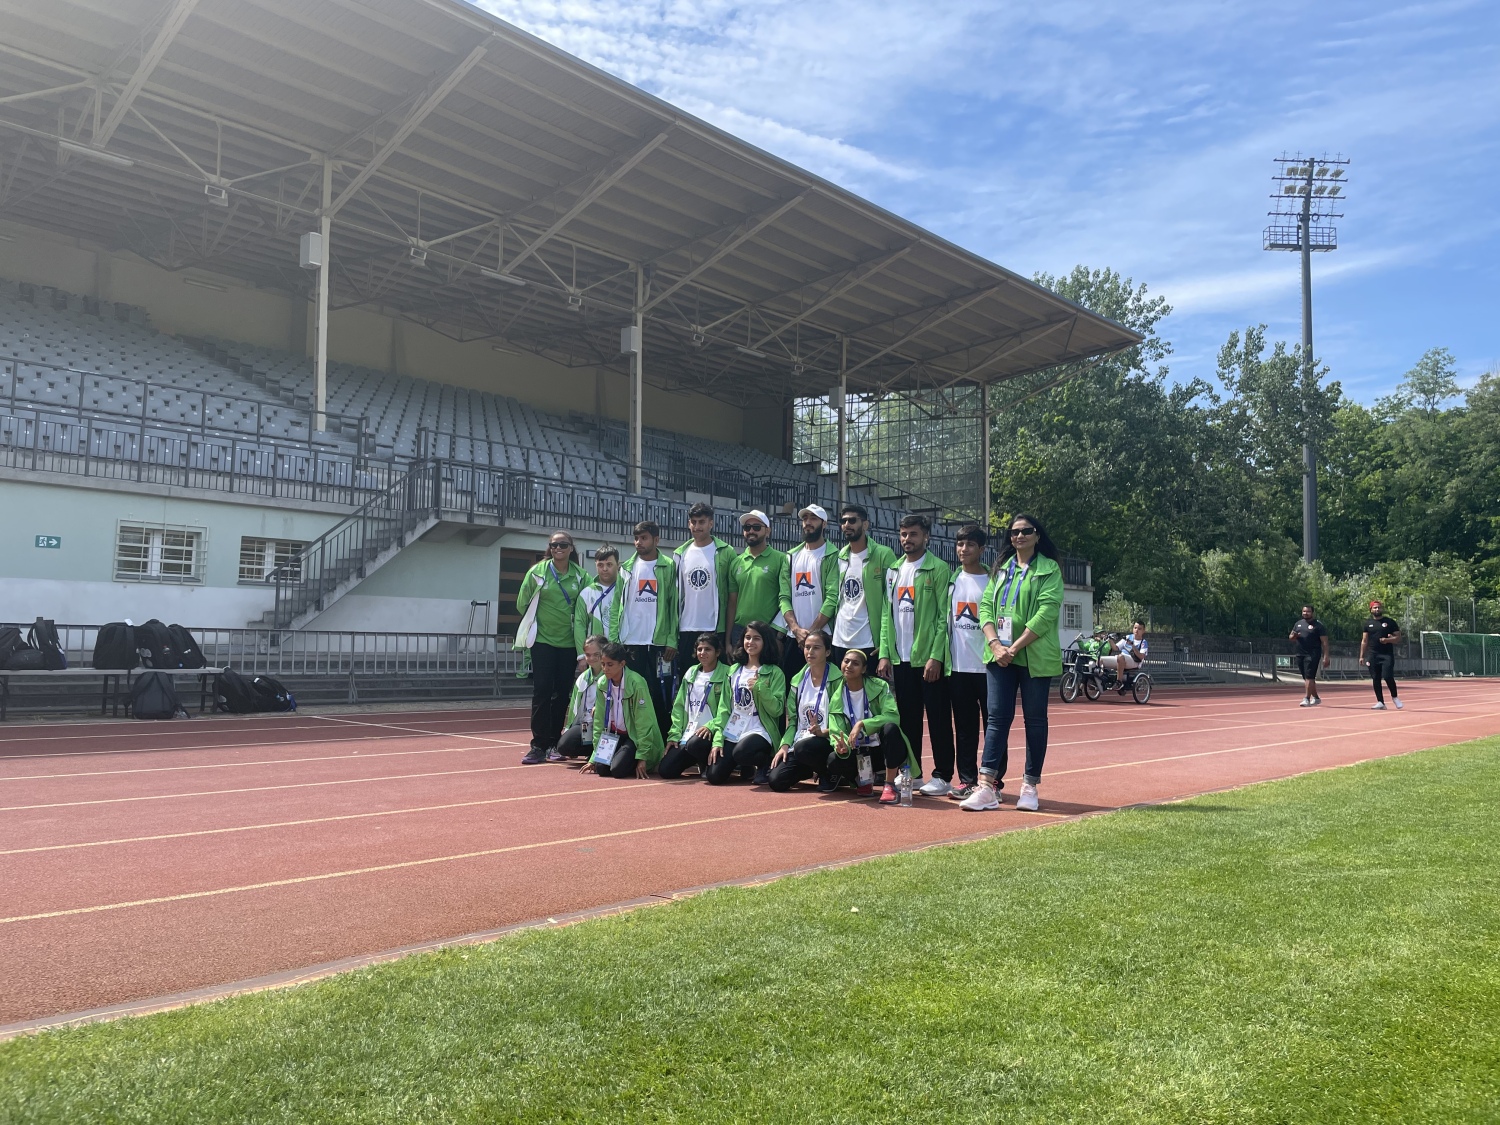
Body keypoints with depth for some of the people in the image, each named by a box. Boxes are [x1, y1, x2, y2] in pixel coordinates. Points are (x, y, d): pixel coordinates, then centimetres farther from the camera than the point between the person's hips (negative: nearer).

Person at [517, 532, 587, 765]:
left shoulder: (580, 576, 1)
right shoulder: (537, 572, -3)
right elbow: (522, 604, 5)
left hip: (569, 642, 2)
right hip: (543, 640, -2)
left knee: (562, 694, 6)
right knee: (542, 692, -5)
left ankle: (554, 743, 18)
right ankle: (538, 745, 0)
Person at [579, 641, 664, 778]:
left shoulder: (636, 683, -22)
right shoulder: (602, 684, -4)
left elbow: (644, 722, -19)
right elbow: (599, 720, 2)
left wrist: (642, 757, -19)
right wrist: (594, 757, 2)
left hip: (635, 736, -5)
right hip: (614, 735, 5)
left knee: (618, 769, -25)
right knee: (602, 768, -17)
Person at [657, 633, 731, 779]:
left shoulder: (726, 674, -4)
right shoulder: (691, 673, 15)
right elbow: (679, 706, 15)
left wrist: (711, 726, -26)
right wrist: (674, 735, 6)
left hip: (709, 733, -6)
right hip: (688, 734, 6)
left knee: (695, 744, -38)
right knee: (665, 770, -8)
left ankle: (708, 763, -3)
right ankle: (698, 760, 19)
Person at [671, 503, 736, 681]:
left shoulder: (725, 553, -1)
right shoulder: (680, 554, 10)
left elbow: (732, 596, -2)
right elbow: (674, 594, 11)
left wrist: (729, 633, -7)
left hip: (715, 629, -3)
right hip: (686, 630, 3)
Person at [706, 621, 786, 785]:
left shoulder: (774, 673, -1)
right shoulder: (734, 670, 12)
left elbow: (777, 710, -8)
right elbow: (724, 707, 9)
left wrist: (761, 688, -21)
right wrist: (718, 740, 1)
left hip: (759, 732, -5)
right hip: (731, 733, 5)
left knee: (740, 752, -36)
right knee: (714, 776, -11)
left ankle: (766, 762, -1)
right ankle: (746, 765, 21)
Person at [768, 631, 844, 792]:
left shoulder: (837, 681, -7)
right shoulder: (798, 680, 11)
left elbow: (839, 723, -11)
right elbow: (792, 719, 13)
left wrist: (823, 732, -30)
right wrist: (785, 745, -1)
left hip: (826, 742, -5)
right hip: (799, 742, 5)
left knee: (803, 747, -38)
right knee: (776, 780, -15)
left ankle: (828, 773, -4)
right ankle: (811, 770, 17)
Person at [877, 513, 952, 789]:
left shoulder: (938, 569, -5)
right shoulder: (893, 570, 13)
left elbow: (944, 616, -10)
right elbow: (887, 614, 13)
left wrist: (936, 656, -16)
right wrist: (884, 654, 6)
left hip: (928, 658, -6)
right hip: (900, 658, 6)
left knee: (938, 719, 0)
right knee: (907, 719, 11)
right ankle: (912, 773, 20)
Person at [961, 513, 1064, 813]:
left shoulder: (1049, 569, -1)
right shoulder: (1001, 568, 14)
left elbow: (1046, 613, -12)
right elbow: (986, 606, 7)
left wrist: (1015, 647, -17)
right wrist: (995, 644, -9)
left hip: (1035, 656, -4)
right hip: (1000, 655, 4)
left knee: (1035, 719, 4)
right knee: (997, 717, -1)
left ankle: (1030, 786, 12)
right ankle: (987, 786, -4)